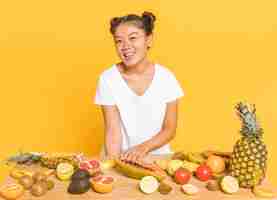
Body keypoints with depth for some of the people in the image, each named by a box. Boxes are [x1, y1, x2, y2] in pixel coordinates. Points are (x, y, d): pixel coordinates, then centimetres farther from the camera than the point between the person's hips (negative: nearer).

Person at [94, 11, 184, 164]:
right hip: (122, 158, 0)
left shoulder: (166, 77, -7)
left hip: (158, 156, 0)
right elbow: (113, 131, -8)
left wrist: (143, 148, -17)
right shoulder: (107, 78, -8)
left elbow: (170, 129, -2)